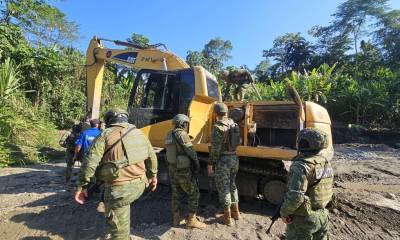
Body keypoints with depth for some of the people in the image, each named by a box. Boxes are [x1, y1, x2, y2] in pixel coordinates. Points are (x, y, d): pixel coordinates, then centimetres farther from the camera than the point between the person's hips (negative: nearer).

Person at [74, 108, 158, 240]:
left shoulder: (105, 135, -4)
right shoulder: (139, 133, 10)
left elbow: (90, 163, -11)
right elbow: (151, 156, 16)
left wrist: (81, 186, -1)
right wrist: (153, 176, 28)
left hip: (119, 187, -6)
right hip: (139, 184, 6)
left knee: (118, 228, 10)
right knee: (123, 205, 36)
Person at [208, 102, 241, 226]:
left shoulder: (218, 127, -17)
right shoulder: (233, 123, 4)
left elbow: (215, 148, -19)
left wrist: (210, 164, -11)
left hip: (223, 160, -7)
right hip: (234, 158, 7)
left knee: (223, 188, 6)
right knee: (232, 185, 22)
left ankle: (227, 217, 18)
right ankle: (235, 212, 34)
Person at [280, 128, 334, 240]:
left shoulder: (302, 166, -26)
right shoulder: (326, 162, 1)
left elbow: (295, 196, -29)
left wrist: (284, 212, -16)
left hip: (304, 219, -8)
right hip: (322, 215, 8)